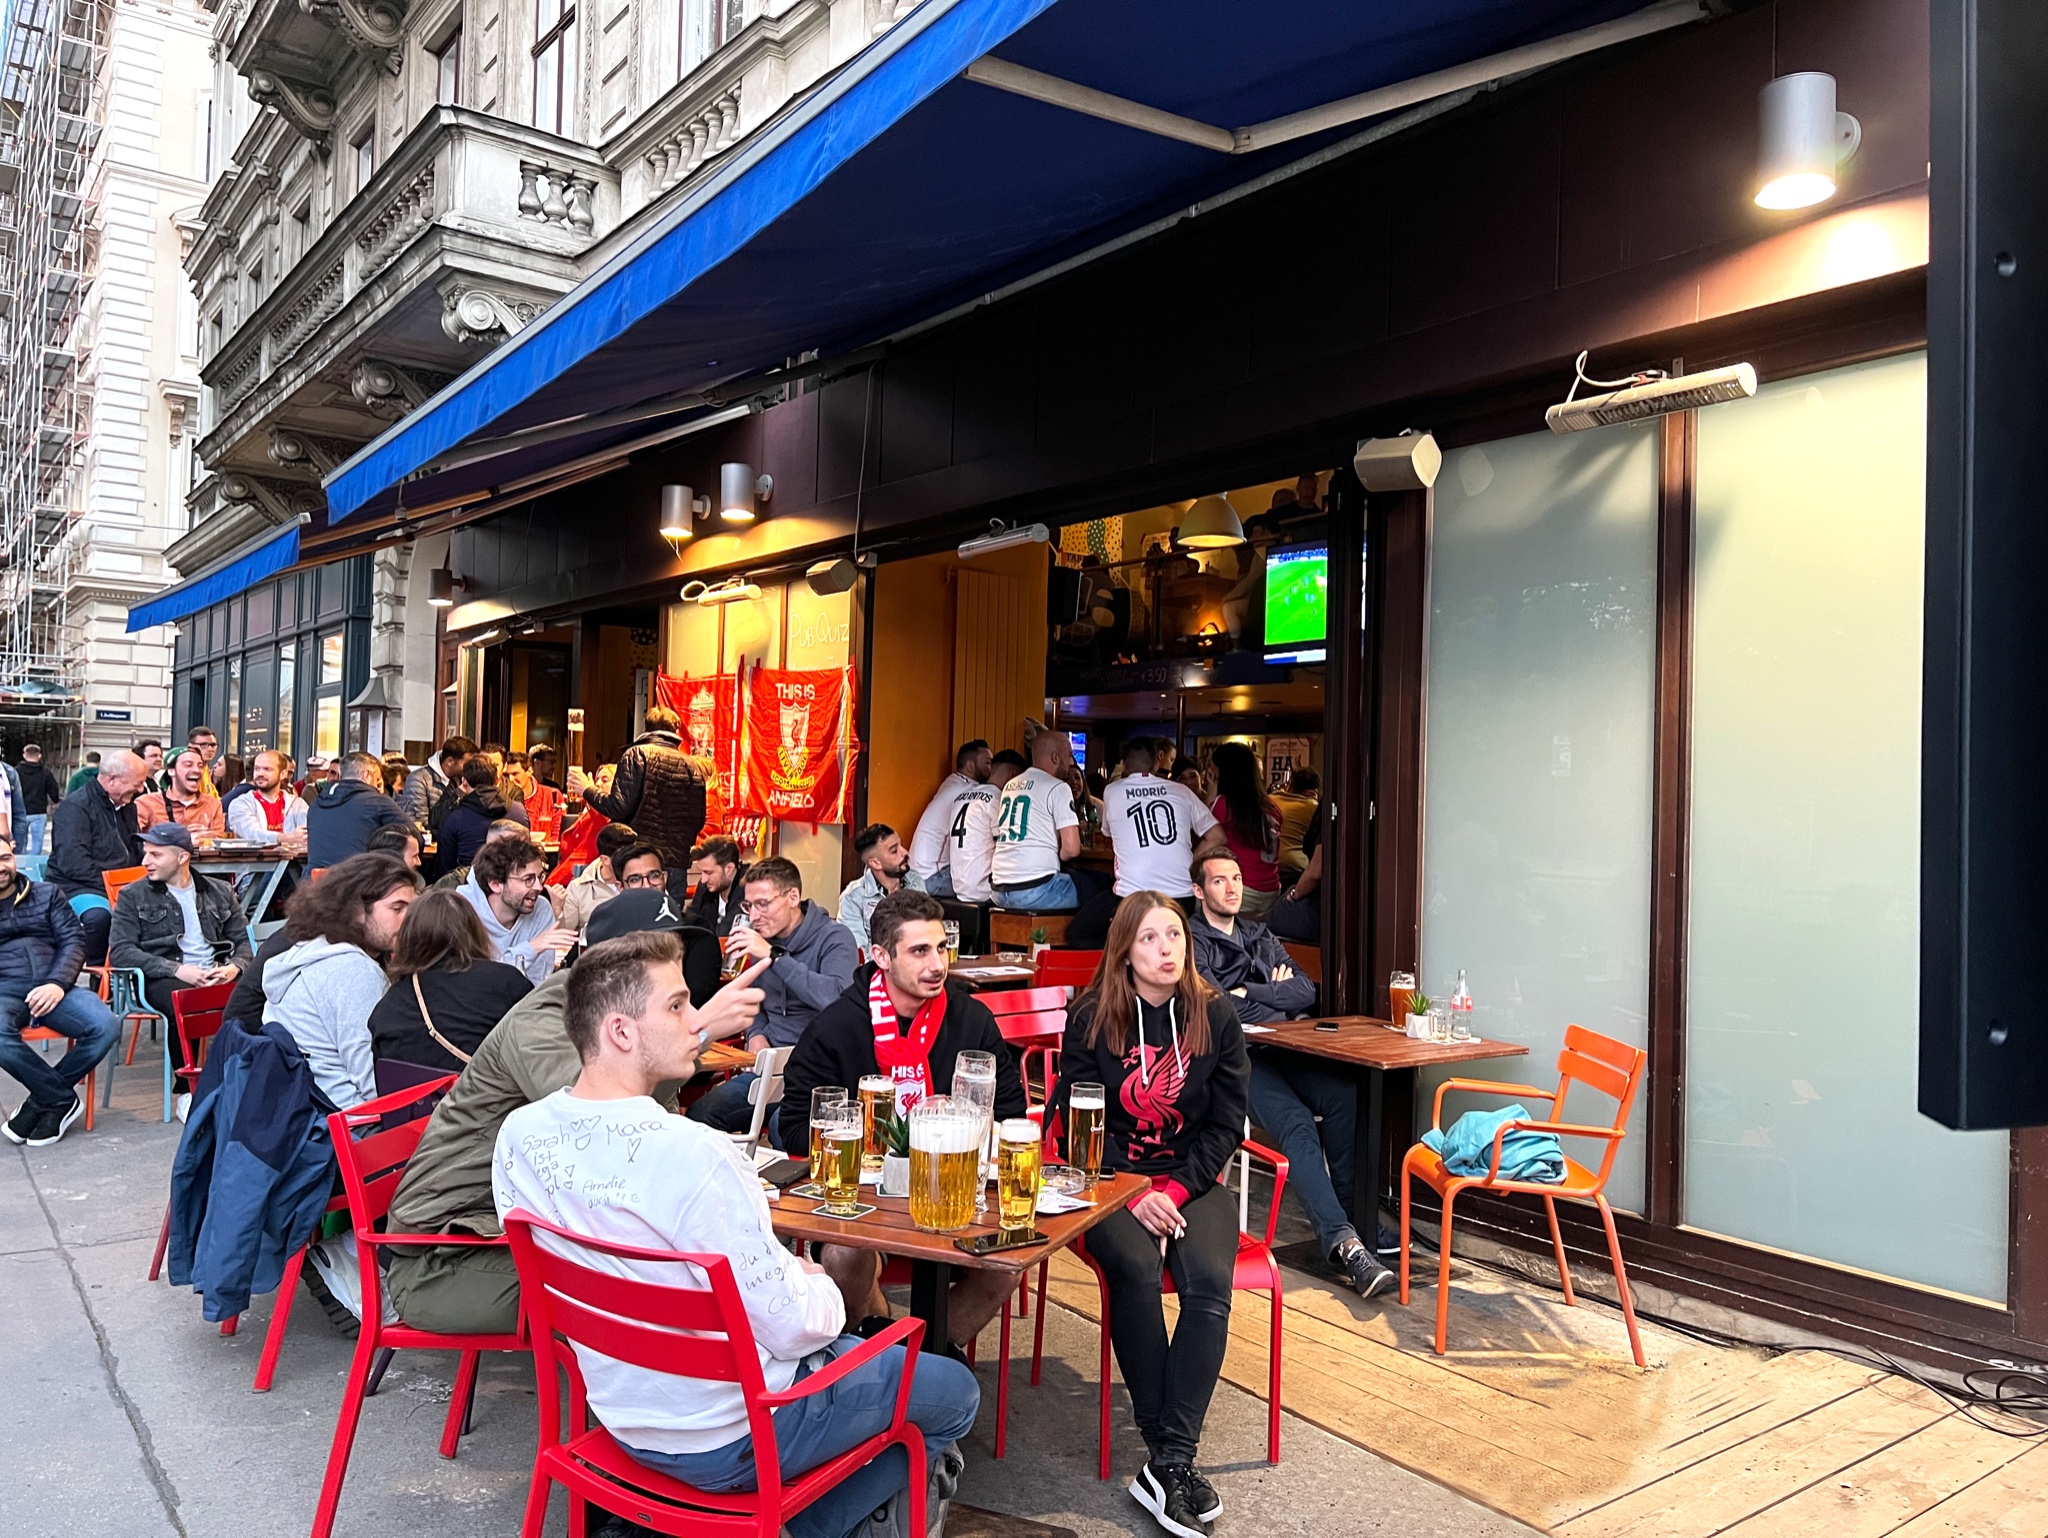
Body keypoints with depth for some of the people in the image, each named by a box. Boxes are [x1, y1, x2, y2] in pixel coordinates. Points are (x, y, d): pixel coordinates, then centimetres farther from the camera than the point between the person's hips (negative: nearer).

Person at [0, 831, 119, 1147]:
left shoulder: (47, 893, 19)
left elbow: (73, 940, 8)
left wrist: (57, 983, -8)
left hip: (50, 986, 2)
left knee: (106, 1026, -27)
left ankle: (45, 1099, -7)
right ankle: (62, 1099, -16)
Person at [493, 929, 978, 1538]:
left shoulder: (518, 1135, -9)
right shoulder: (692, 1155, -33)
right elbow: (792, 1326, -25)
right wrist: (821, 1287, -2)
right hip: (727, 1440, -8)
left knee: (847, 1349, 31)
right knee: (956, 1393, 12)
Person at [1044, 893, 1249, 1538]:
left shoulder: (1215, 1015, 0)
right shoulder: (1092, 1017, -4)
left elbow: (1226, 1121, 1)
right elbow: (1078, 1120, -5)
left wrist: (1176, 1190, -12)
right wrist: (1136, 1196, -17)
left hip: (1192, 1178, 2)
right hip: (1109, 1177, -1)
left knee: (1210, 1284, -27)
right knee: (1136, 1271, -31)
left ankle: (1170, 1463, -24)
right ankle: (1166, 1453, -21)